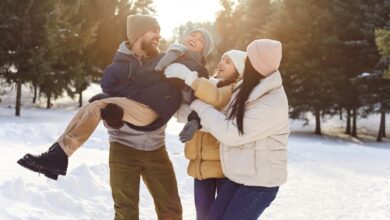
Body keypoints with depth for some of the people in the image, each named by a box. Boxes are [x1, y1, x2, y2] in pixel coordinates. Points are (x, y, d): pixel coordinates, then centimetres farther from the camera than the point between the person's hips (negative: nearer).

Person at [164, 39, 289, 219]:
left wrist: (198, 104, -15)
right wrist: (189, 76, -6)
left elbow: (231, 133, -25)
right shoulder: (250, 88, 0)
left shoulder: (273, 104, -26)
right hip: (238, 176, 8)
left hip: (260, 183, -8)